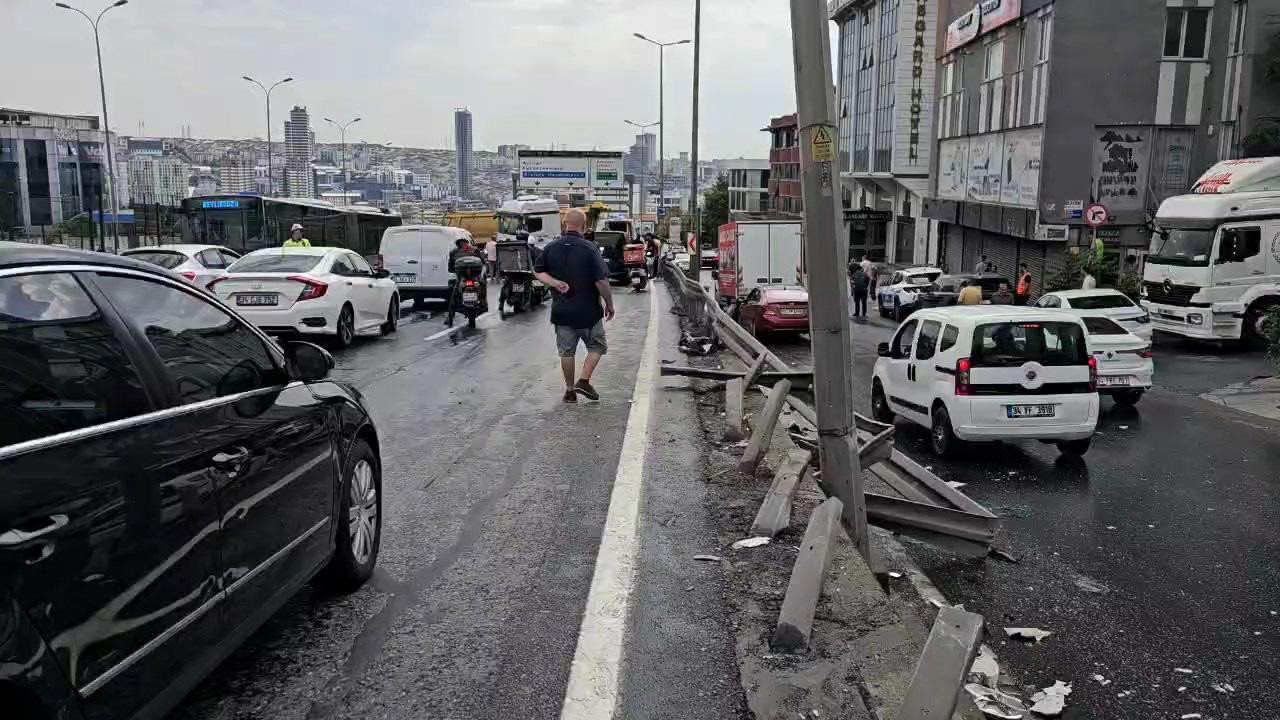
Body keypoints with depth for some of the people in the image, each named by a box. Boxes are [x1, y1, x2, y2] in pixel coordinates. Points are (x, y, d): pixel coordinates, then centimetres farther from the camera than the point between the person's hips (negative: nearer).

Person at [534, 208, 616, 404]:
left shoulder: (551, 248, -1)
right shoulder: (590, 249, -16)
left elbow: (537, 271, 5)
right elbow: (601, 281, -18)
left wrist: (555, 283, -6)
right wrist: (610, 304, -5)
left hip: (561, 310, 4)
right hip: (588, 311, -4)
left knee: (566, 351, 14)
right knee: (597, 346, 15)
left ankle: (570, 390, 19)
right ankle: (584, 381, 3)